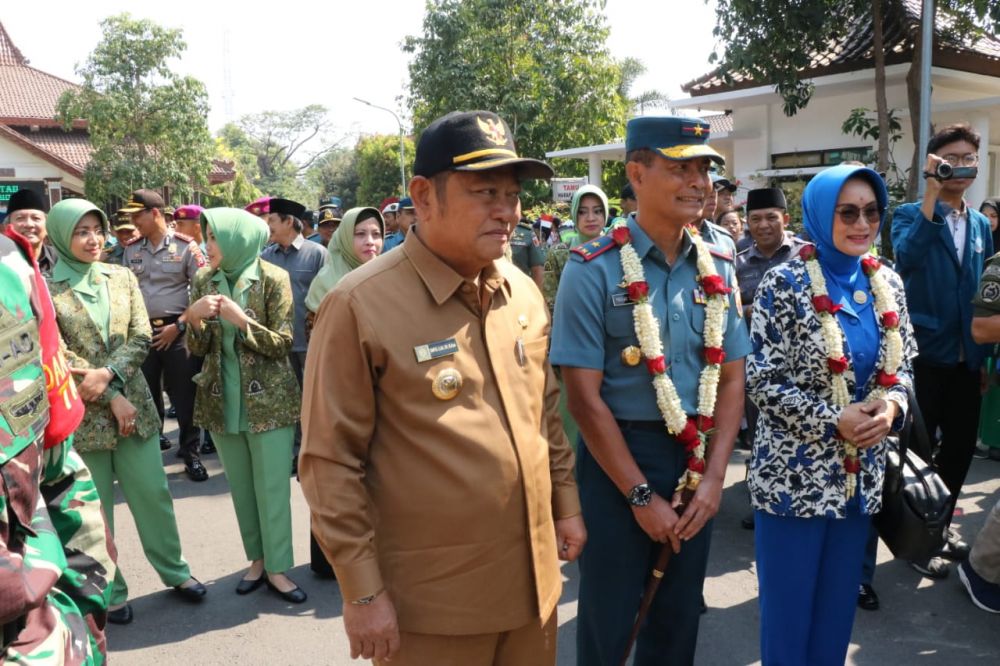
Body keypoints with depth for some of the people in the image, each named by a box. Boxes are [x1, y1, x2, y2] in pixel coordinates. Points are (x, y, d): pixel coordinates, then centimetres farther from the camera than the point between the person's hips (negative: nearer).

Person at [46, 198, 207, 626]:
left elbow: (141, 337, -1)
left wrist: (108, 374, -18)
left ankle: (175, 570, 27)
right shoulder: (45, 289, -6)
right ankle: (108, 591, 24)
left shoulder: (122, 278, 5)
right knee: (93, 507, 8)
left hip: (133, 402, 3)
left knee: (152, 492, 11)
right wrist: (111, 399, -14)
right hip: (80, 413, -3)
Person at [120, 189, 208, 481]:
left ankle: (191, 454, 14)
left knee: (184, 395, 1)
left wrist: (178, 326, -12)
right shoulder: (131, 249, 8)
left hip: (177, 331, -4)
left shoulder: (186, 246, -5)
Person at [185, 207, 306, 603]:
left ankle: (277, 567, 12)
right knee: (241, 487, 13)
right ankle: (257, 558, 27)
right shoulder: (203, 282, 4)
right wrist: (194, 319, -14)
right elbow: (198, 349, 6)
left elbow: (282, 343, -11)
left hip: (269, 400, -4)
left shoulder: (273, 280, -9)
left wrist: (241, 320, -23)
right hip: (222, 399, 4)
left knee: (272, 486, 0)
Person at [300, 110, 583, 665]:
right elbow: (330, 461, -15)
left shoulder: (523, 292, 3)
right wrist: (362, 592, -13)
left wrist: (565, 503, 15)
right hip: (430, 602, -5)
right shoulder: (360, 304, -17)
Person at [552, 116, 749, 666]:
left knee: (680, 616, 19)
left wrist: (714, 477, -4)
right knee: (609, 621, 12)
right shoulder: (593, 270, -13)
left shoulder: (718, 268, 3)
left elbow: (731, 377, 5)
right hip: (616, 457, -4)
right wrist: (641, 495, -13)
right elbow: (584, 396, -15)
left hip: (697, 460, 5)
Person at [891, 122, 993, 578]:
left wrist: (988, 355, 11)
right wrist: (932, 195, -29)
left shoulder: (981, 226, 10)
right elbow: (903, 262, -29)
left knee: (961, 448, 14)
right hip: (924, 356, -6)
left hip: (968, 359, 6)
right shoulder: (910, 214, -7)